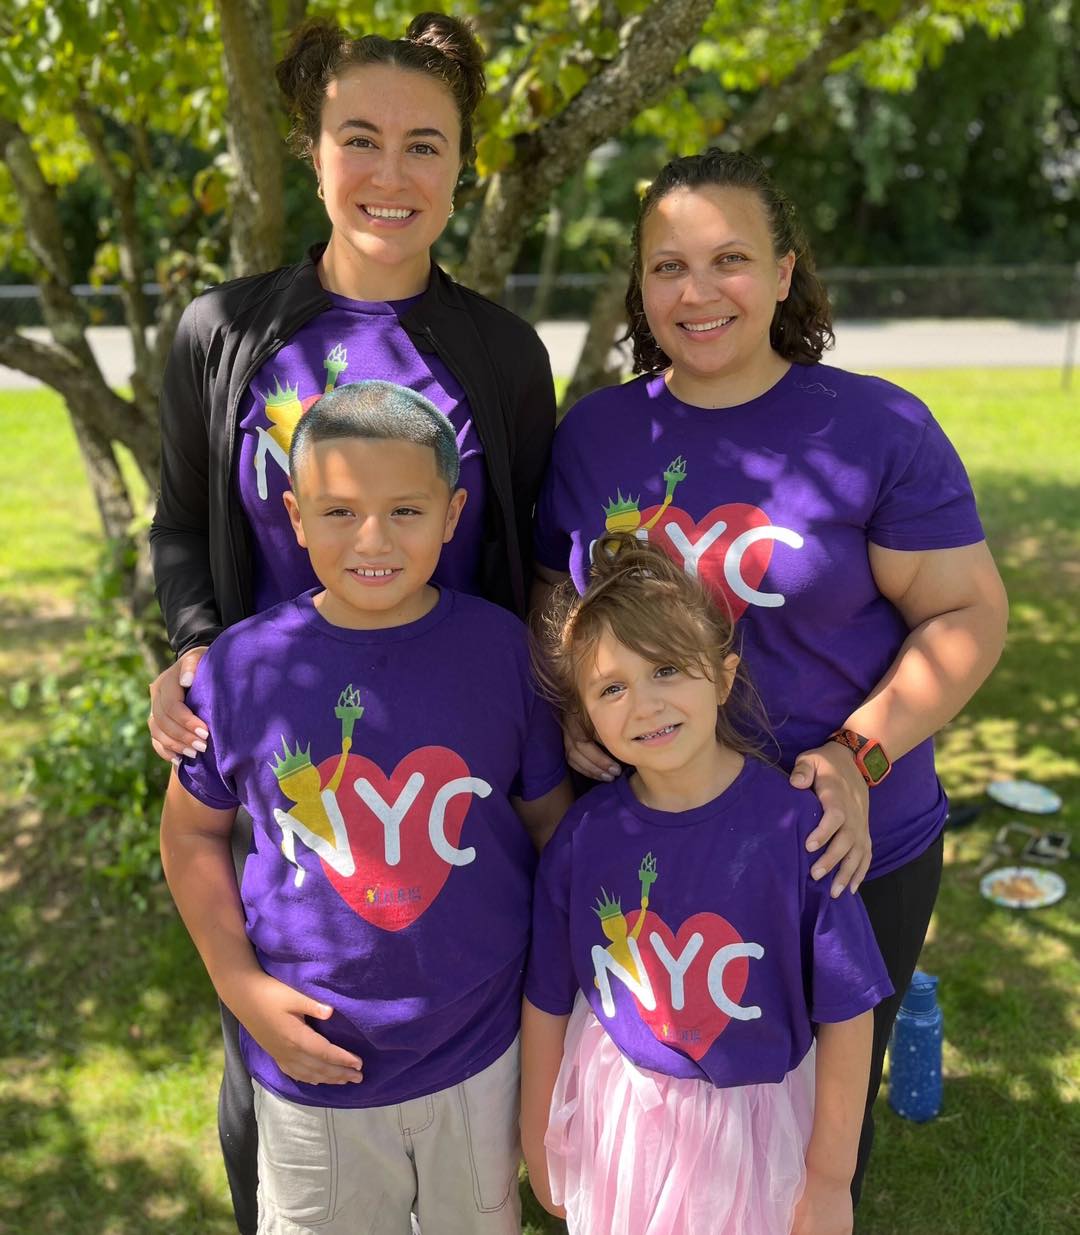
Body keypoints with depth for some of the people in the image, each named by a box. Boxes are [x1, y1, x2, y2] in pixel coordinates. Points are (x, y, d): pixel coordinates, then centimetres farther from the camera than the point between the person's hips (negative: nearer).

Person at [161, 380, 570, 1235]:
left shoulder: (501, 648, -11)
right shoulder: (243, 667, -12)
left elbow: (551, 818, 0)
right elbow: (193, 833, 0)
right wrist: (242, 987, -8)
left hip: (482, 1050, 1)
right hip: (316, 1057, 0)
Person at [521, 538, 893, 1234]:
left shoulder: (795, 824, -21)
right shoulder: (583, 837, -14)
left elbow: (845, 1015, -13)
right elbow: (546, 1004, -1)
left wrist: (829, 1178, -6)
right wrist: (539, 1140, 9)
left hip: (755, 1124, -1)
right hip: (616, 1117, 2)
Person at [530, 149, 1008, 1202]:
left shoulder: (878, 429, -10)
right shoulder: (591, 431, 0)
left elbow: (966, 612, -10)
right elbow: (555, 596, 11)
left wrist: (859, 754, -21)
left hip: (844, 849, -2)